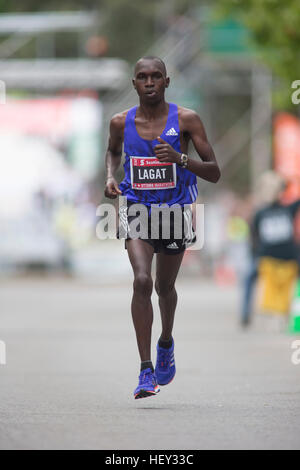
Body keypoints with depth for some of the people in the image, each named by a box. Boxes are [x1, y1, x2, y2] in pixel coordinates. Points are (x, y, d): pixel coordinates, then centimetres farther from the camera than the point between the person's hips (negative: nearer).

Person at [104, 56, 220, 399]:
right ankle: (146, 371, -21)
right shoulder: (121, 122, -3)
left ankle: (166, 343, 49)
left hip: (176, 209, 0)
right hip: (136, 208, 0)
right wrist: (110, 178, 1)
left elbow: (214, 173, -10)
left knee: (164, 288, 16)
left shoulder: (186, 120, -11)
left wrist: (180, 158, -27)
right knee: (142, 281, -21)